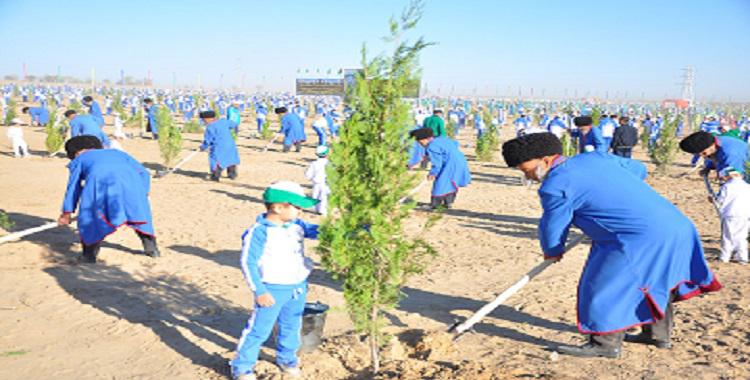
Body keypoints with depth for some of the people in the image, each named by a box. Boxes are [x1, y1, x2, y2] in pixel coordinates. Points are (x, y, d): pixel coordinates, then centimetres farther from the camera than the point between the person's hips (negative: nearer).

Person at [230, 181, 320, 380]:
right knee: (259, 330, 3)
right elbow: (248, 262, -17)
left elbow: (315, 230, 6)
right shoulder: (259, 232, -19)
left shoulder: (296, 225, 0)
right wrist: (259, 291, -19)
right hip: (273, 290, -6)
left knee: (291, 327, 21)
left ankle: (287, 359, 44)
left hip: (298, 287, 7)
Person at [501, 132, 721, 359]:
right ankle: (659, 334, 40)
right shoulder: (596, 158, 14)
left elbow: (553, 227, 2)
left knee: (605, 285, 1)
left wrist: (552, 252, 22)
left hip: (642, 238, -10)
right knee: (653, 283, 25)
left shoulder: (555, 186, -11)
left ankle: (606, 344, 10)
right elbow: (638, 169, 27)